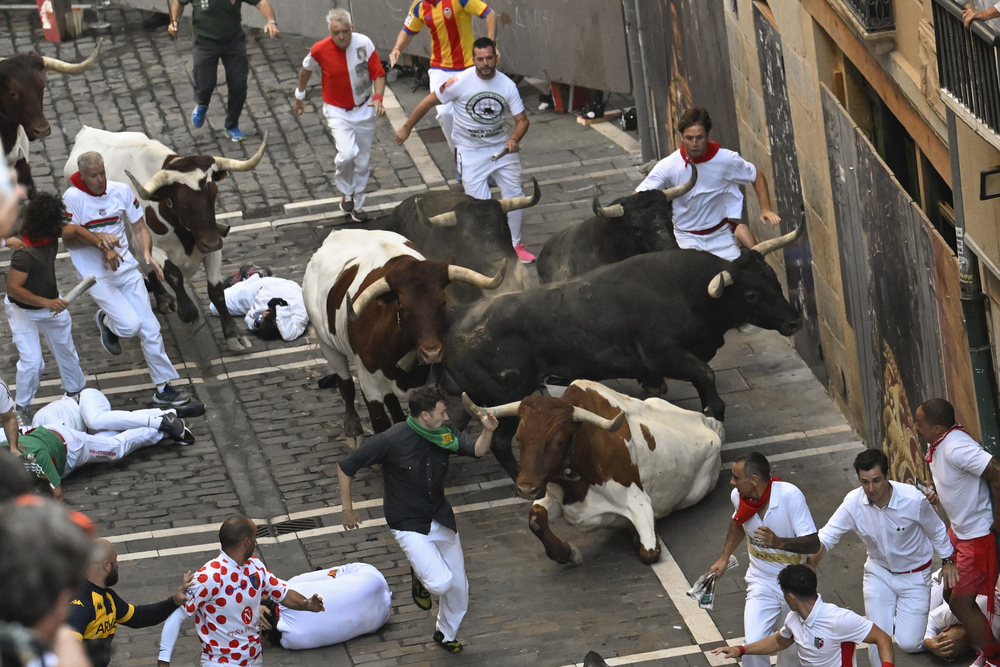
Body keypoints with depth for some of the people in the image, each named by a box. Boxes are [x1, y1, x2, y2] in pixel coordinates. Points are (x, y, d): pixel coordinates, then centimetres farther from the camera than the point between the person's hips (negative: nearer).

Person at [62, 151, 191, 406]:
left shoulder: (121, 191, 0)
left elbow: (140, 228, 7)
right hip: (96, 276, -4)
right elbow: (68, 240, -9)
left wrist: (147, 254, -11)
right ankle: (107, 322, 19)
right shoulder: (72, 198, -12)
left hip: (126, 268, 4)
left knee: (150, 327, 1)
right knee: (130, 325, -17)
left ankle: (163, 388, 12)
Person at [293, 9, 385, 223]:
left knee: (363, 161, 11)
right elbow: (306, 70, 4)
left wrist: (378, 97, -27)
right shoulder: (320, 50, -17)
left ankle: (356, 204, 30)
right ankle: (346, 193, 4)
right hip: (337, 111, -2)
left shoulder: (364, 44, -16)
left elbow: (378, 74, -9)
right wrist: (299, 96, 17)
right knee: (347, 153, -24)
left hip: (363, 109, 2)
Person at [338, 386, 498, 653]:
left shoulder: (443, 436, -5)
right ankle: (419, 577, 14)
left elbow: (477, 449, -15)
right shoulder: (392, 440, -20)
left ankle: (446, 634, 40)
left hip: (442, 520, 6)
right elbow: (346, 467, -13)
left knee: (459, 588, 12)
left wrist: (488, 431, -35)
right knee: (441, 582, -22)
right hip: (409, 525, -6)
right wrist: (347, 510, -8)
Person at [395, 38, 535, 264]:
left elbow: (522, 120, -4)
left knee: (515, 196, 6)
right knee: (478, 205, -9)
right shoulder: (461, 82, -18)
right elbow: (429, 101, -7)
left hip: (501, 146, 3)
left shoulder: (507, 85, -8)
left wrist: (514, 140, -25)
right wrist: (407, 128, -2)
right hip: (471, 150, -3)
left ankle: (515, 244, 24)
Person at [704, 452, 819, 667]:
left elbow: (813, 544, -28)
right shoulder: (738, 497, -10)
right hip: (762, 583, 3)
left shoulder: (790, 496, -26)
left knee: (791, 648, 11)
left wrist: (779, 542, -44)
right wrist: (723, 559, 13)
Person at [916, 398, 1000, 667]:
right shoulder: (937, 445, 1)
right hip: (959, 531, 10)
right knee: (951, 595, 20)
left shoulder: (956, 448, -30)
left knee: (961, 602, -1)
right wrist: (936, 494, 1)